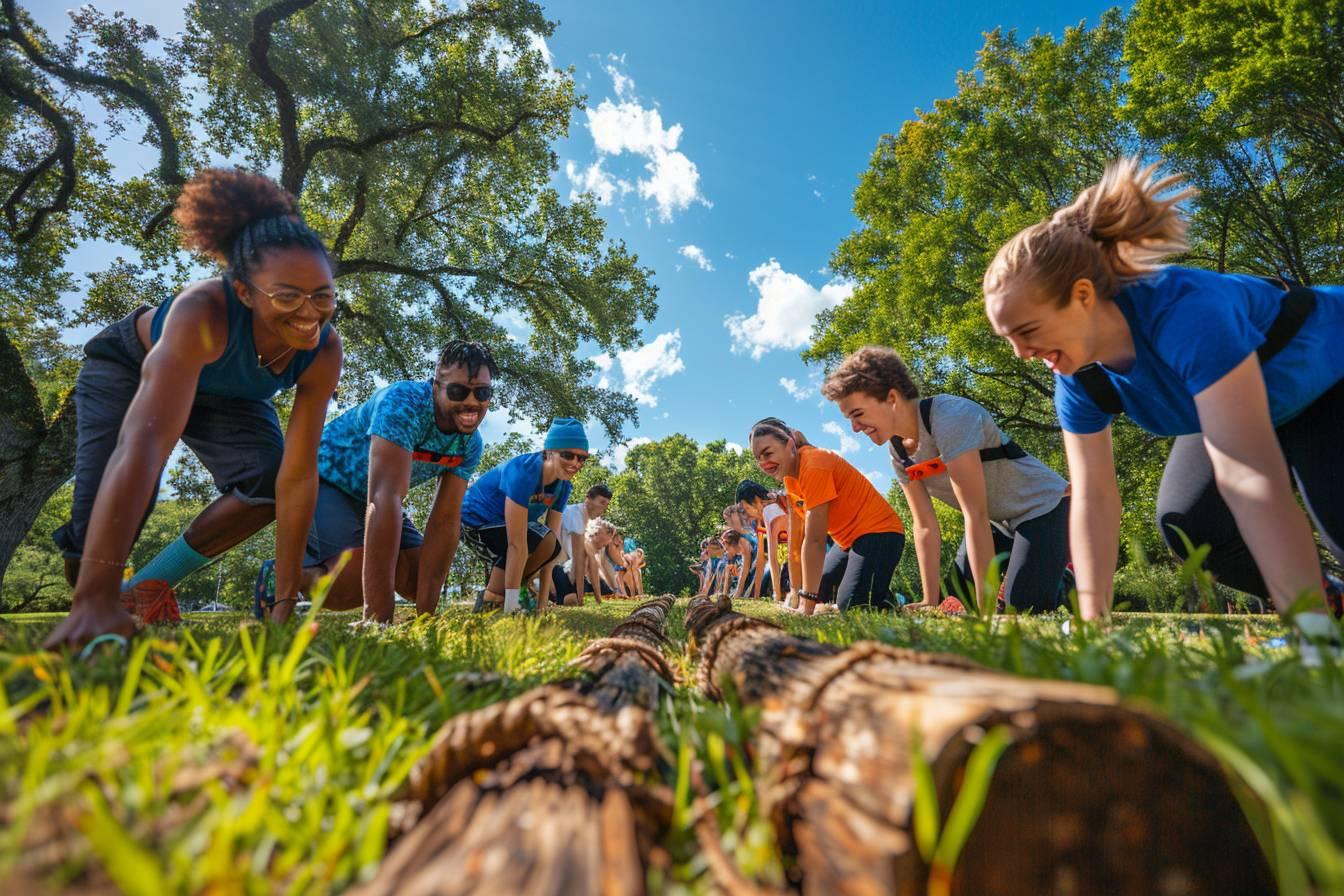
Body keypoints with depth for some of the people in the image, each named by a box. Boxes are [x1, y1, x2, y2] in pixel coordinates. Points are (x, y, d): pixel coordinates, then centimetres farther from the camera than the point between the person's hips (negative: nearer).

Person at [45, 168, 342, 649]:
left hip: (224, 393, 3)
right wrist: (96, 597, -56)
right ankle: (88, 606, 20)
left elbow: (298, 474, -31)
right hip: (129, 367, -3)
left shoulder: (323, 351, -31)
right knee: (101, 522, -16)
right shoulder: (203, 311, -43)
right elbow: (145, 441, -51)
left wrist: (286, 599, -32)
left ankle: (149, 585, -1)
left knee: (268, 480, -23)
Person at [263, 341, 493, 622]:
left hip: (370, 498, 7)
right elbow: (385, 498, -42)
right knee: (358, 581, -27)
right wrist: (379, 616, -46)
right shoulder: (404, 403, -34)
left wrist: (425, 613, -25)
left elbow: (446, 521, -17)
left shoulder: (471, 444, -13)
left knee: (418, 579, -2)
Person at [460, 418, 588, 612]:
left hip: (500, 523, 8)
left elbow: (550, 547, -12)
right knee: (533, 541, -28)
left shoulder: (563, 485, -10)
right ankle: (490, 603, -13)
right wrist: (511, 607, -35)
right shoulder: (524, 472, -33)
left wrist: (542, 603, -16)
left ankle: (500, 594, 7)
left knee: (551, 546, -7)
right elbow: (517, 544, -36)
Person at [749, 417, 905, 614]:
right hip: (848, 538, 9)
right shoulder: (790, 475, 4)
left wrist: (807, 603, -27)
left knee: (851, 607, -23)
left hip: (877, 533, -9)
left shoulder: (814, 464, -24)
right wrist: (798, 594, 3)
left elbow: (814, 540, -28)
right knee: (820, 596, 7)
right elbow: (796, 540, 4)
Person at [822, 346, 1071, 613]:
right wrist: (931, 602, -10)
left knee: (1022, 607, -19)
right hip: (999, 519, 7)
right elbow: (925, 526, -6)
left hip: (1043, 505, -7)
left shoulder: (949, 417, -33)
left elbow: (975, 515, -35)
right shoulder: (899, 451, -7)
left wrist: (986, 604, -32)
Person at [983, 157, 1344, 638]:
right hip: (1249, 408, 5)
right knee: (1186, 522, -11)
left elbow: (1252, 479, -46)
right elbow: (1093, 498, -22)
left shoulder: (1188, 312, -43)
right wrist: (1092, 619, -25)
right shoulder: (1079, 380, -23)